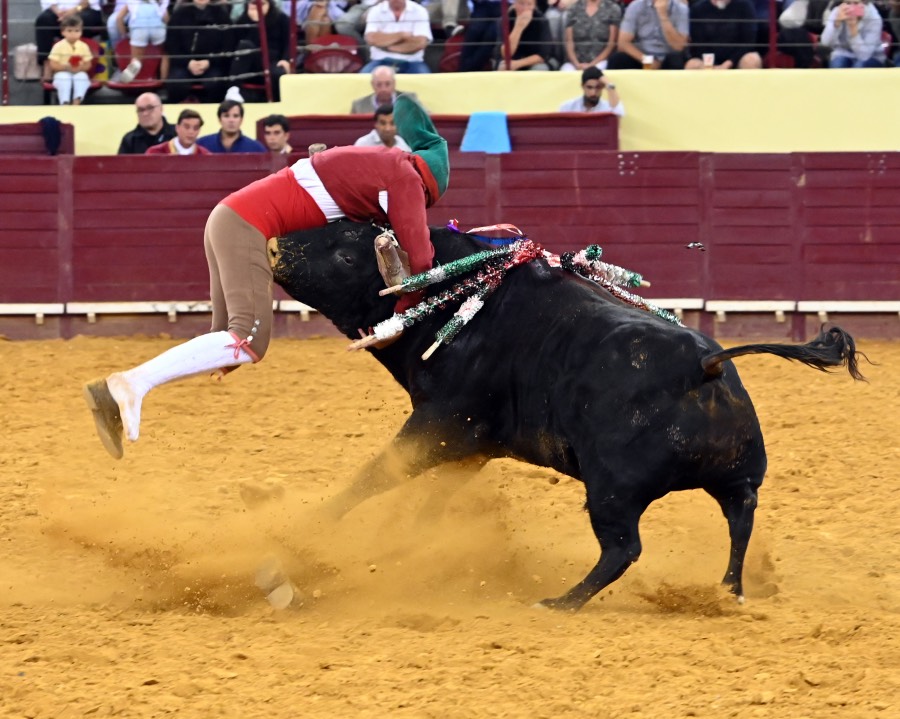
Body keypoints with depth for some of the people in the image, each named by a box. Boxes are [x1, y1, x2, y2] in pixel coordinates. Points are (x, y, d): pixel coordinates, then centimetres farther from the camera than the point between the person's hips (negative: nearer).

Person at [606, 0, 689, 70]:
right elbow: (623, 42, -8)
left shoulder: (680, 9, -5)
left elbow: (678, 46, -15)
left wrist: (663, 16, -21)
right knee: (616, 59, -30)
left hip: (667, 60, 0)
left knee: (677, 60, -35)